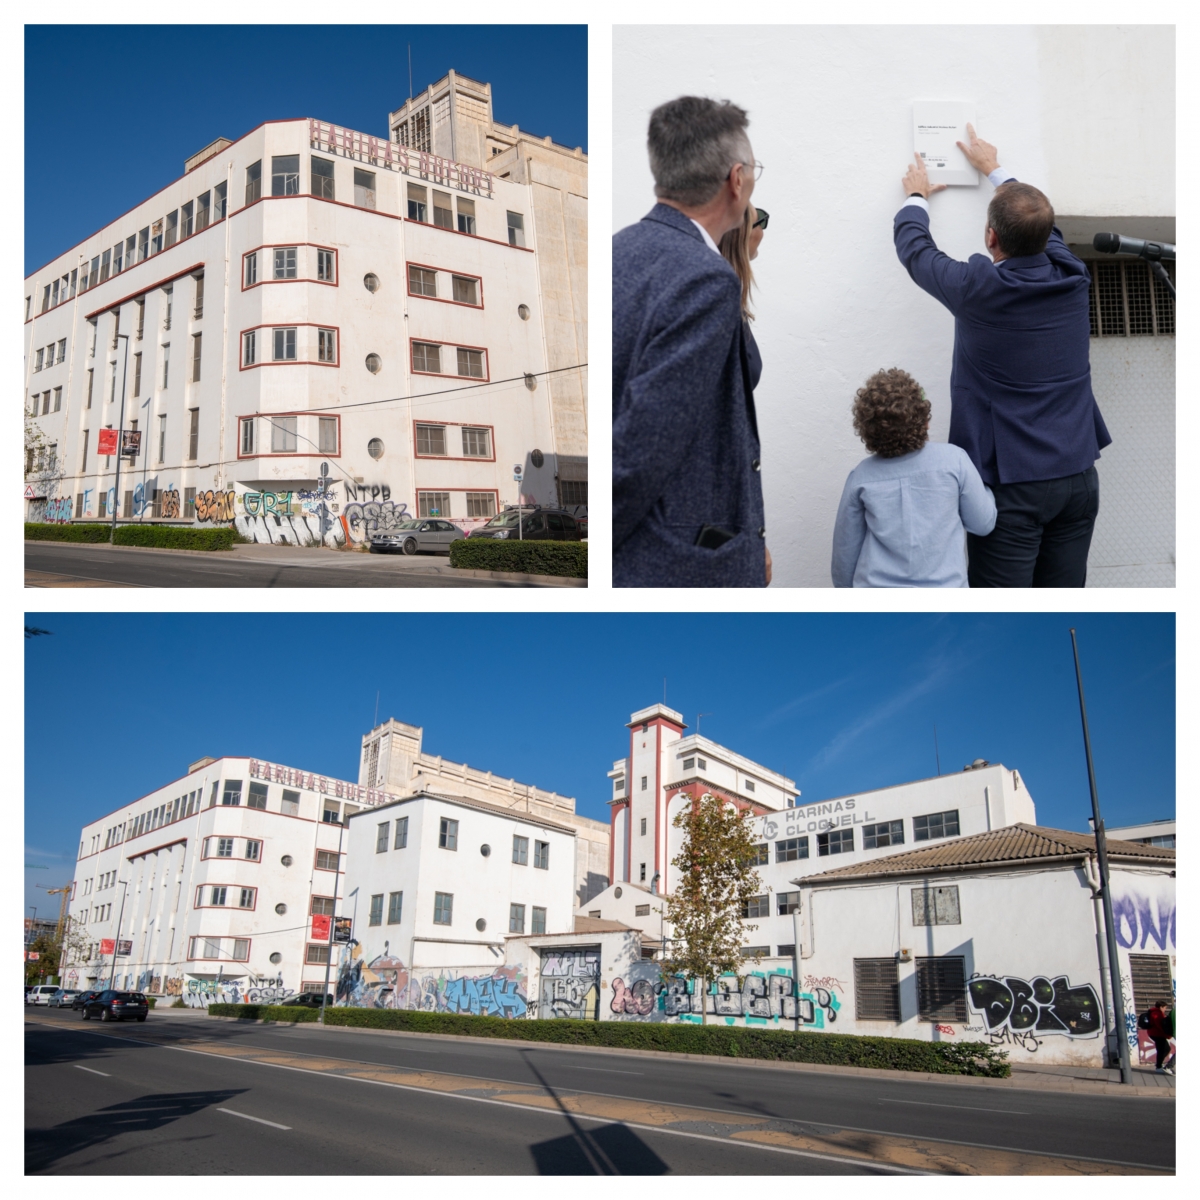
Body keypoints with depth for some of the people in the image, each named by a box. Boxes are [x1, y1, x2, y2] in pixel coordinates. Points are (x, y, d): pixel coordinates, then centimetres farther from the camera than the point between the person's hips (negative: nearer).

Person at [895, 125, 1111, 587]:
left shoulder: (978, 289, -14)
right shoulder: (1072, 279, 1)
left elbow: (914, 248, 6)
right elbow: (1040, 225, 24)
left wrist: (917, 196, 27)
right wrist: (994, 168, 38)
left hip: (1011, 482, -6)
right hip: (1078, 475, 6)